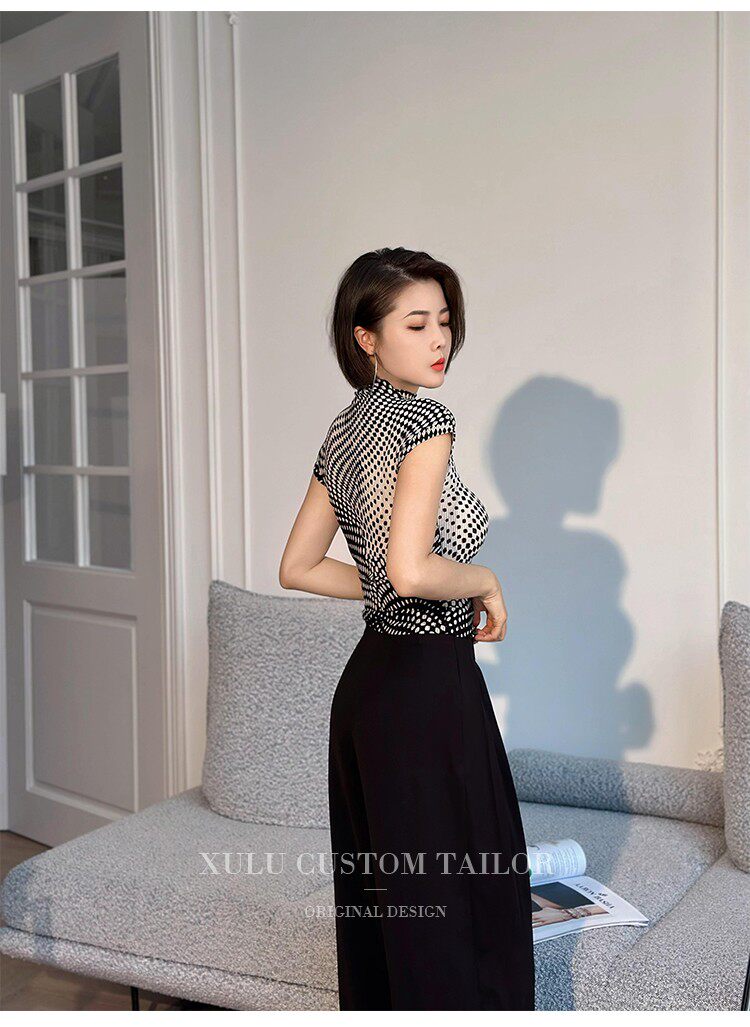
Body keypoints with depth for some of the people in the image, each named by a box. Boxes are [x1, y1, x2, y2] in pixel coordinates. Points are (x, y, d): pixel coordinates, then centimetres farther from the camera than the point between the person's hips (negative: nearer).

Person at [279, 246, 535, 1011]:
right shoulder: (423, 417, -14)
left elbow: (297, 567, 14)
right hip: (428, 684, -9)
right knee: (458, 905, 3)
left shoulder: (344, 430, 11)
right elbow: (411, 570, -25)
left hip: (366, 681, 9)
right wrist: (485, 583, -8)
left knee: (375, 898, 18)